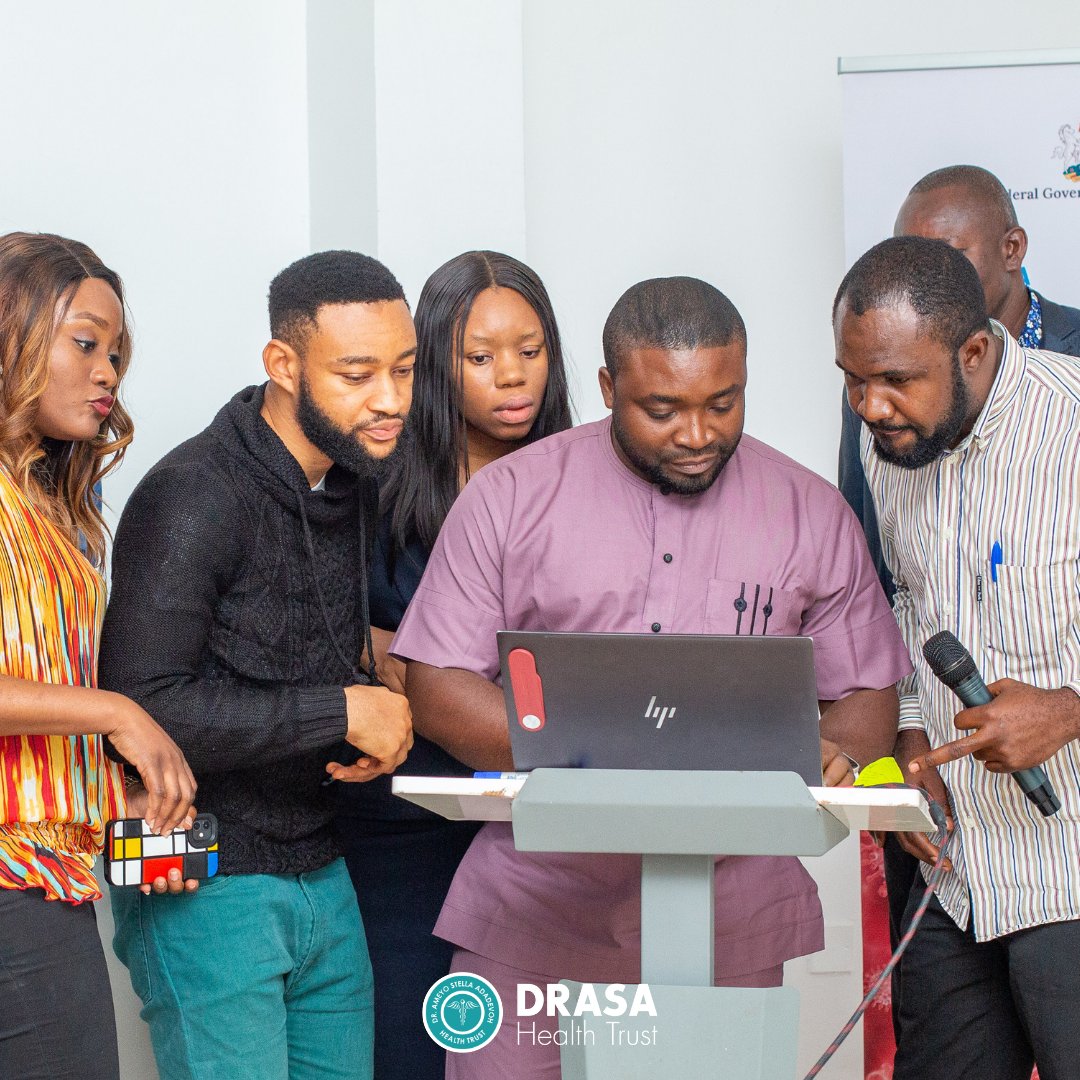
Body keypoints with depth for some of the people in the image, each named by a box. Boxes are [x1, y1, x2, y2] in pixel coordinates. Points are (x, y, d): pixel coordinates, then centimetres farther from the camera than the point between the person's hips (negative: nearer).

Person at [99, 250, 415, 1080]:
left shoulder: (356, 488, 8)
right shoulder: (193, 499, -18)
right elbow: (143, 705, -26)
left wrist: (378, 727, 0)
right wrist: (341, 710, -20)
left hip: (322, 877, 8)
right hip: (206, 889, -8)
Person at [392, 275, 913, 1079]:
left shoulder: (811, 514, 6)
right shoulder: (513, 495, 1)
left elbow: (869, 695, 11)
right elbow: (437, 687, -2)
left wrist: (833, 755, -13)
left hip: (732, 926, 1)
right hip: (535, 915, -1)